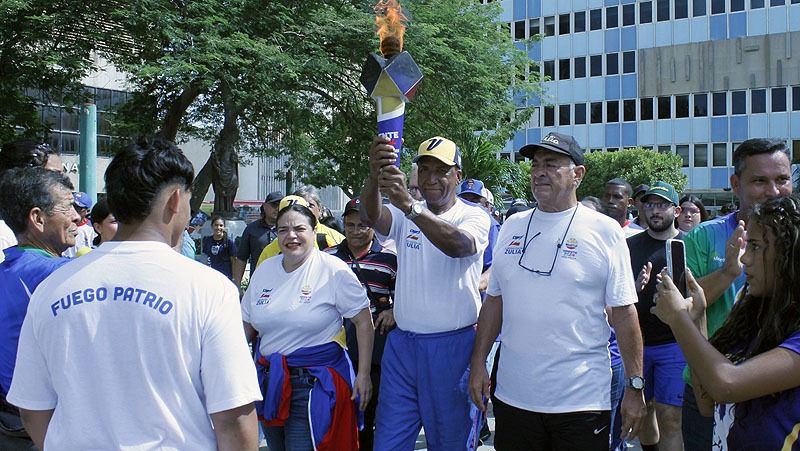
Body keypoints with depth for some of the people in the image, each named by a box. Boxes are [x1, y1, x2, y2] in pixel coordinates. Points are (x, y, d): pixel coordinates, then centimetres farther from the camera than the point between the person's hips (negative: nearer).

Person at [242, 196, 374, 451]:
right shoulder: (264, 271, 8)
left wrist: (363, 374, -10)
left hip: (315, 383, -5)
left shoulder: (334, 271, -9)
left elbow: (363, 321, -7)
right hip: (269, 380, 6)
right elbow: (247, 326, 16)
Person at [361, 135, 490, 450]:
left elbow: (458, 245, -27)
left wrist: (408, 205, -41)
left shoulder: (474, 217, -3)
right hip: (402, 344, 3)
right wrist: (374, 176, -39)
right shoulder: (404, 215, 5)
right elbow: (371, 217, -17)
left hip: (454, 345, -3)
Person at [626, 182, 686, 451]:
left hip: (674, 343, -3)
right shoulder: (631, 245, 6)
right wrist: (636, 287, -17)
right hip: (637, 341, 3)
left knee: (669, 416, -7)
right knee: (643, 408, 15)